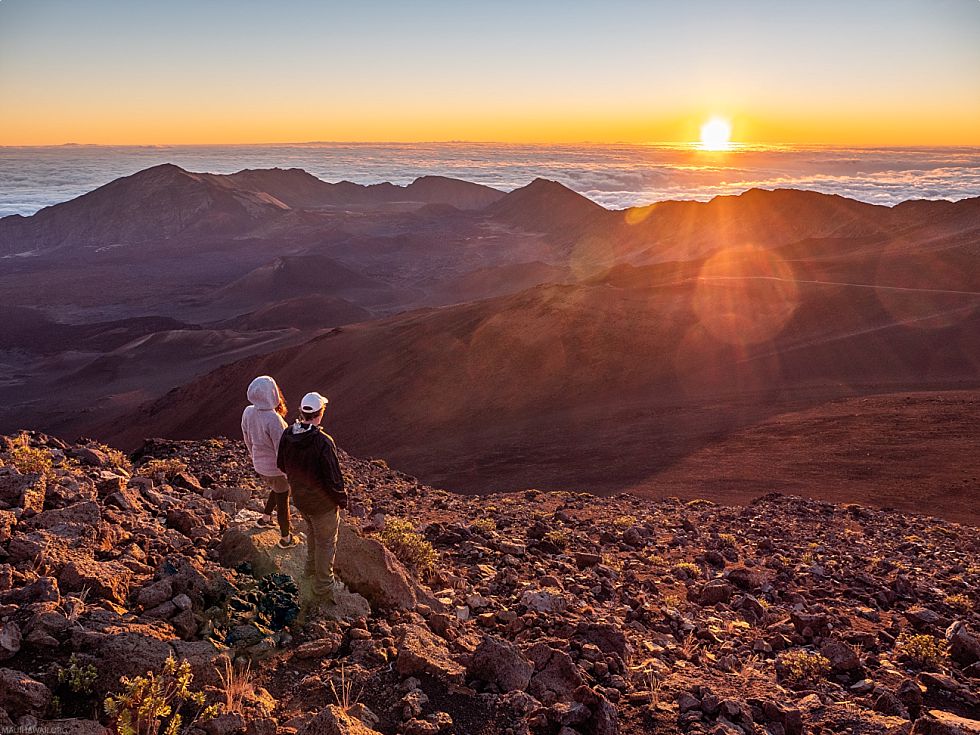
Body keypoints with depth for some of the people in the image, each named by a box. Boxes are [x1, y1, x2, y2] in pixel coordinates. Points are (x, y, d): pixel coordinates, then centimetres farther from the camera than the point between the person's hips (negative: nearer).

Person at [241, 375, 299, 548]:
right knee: (283, 503, 17)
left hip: (260, 465, 6)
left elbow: (248, 440, 3)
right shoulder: (274, 420, -35)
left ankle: (266, 518, 52)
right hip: (276, 468, -6)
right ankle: (285, 538, 36)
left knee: (277, 490, 36)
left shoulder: (248, 413, -13)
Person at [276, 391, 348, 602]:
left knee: (312, 531, 32)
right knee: (325, 543, 15)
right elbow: (334, 479, -26)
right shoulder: (323, 443, -34)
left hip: (299, 498, 6)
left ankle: (311, 567, 54)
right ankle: (323, 588, 29)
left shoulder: (287, 435, -14)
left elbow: (282, 466, 4)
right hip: (323, 503, -6)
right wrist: (342, 500, -8)